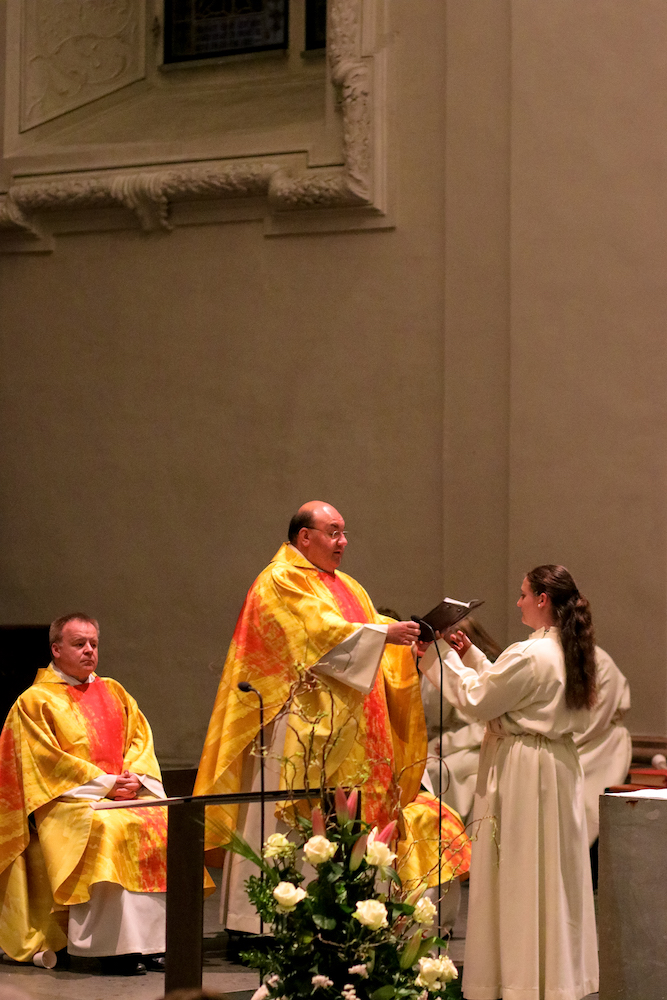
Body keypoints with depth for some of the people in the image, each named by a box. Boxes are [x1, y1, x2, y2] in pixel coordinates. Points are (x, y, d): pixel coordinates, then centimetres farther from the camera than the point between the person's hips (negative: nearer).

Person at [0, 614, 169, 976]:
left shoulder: (113, 692, 21)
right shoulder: (35, 701, 3)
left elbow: (140, 737, 15)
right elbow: (46, 760, -7)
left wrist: (134, 775, -7)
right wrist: (102, 783, -14)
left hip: (125, 793, 5)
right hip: (69, 799, -5)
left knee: (164, 824, -22)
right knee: (108, 829, -35)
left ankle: (156, 939, -23)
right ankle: (117, 948, -36)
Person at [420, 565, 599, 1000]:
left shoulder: (529, 655, -21)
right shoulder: (572, 652, 7)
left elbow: (476, 700, -13)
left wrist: (442, 655, -4)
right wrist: (471, 654, 16)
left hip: (522, 771, -9)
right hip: (560, 765, 9)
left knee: (518, 877, 0)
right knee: (554, 875, 13)